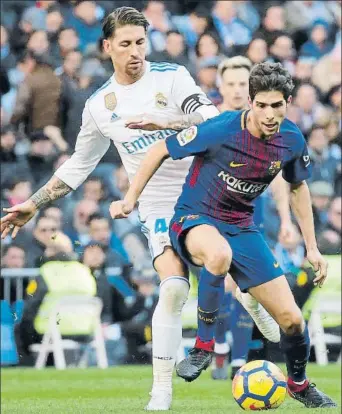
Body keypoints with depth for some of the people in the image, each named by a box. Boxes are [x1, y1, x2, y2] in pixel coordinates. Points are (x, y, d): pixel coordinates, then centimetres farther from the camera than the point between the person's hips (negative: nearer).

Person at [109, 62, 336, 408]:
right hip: (194, 220, -5)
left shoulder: (292, 140, -7)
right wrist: (130, 199, -9)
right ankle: (204, 344, -24)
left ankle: (299, 384, 32)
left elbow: (297, 187, 13)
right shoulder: (221, 130, -24)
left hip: (241, 227, 5)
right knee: (220, 254, -44)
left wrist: (312, 247, 13)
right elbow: (161, 150, -10)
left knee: (291, 318, 0)